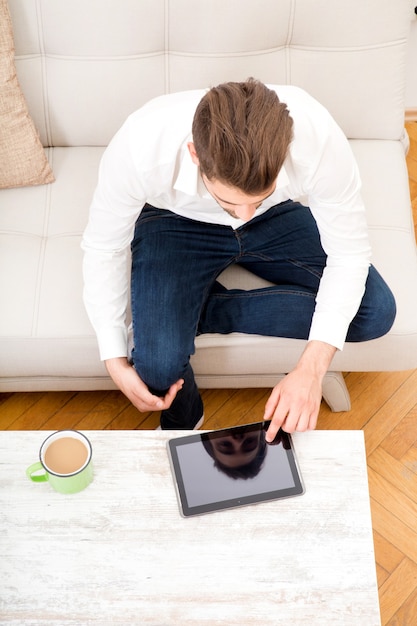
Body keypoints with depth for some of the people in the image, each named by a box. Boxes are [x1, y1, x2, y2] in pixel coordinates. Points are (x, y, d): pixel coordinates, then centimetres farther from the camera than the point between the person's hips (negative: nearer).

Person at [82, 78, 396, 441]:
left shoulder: (319, 139, -36)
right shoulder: (140, 148, -36)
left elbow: (349, 253, -22)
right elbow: (103, 248, -17)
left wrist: (311, 369, -31)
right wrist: (115, 360, -18)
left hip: (274, 220, 2)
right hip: (176, 223, -1)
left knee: (376, 312, -16)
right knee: (158, 367, -24)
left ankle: (206, 311, -6)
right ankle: (182, 423, 15)